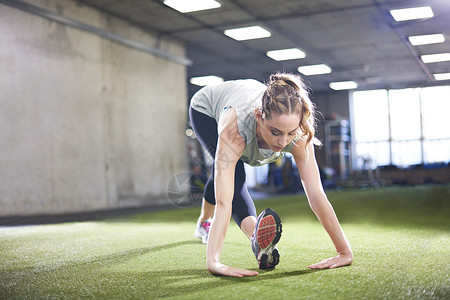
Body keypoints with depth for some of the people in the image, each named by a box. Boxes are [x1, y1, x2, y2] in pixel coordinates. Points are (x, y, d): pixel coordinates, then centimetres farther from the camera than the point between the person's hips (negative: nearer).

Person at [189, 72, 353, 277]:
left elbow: (316, 195, -42)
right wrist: (212, 262, -66)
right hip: (206, 108, -3)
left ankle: (203, 223, 49)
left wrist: (345, 252, -44)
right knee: (232, 178, -31)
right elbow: (223, 201, -59)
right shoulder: (236, 126, -53)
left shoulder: (297, 132, -44)